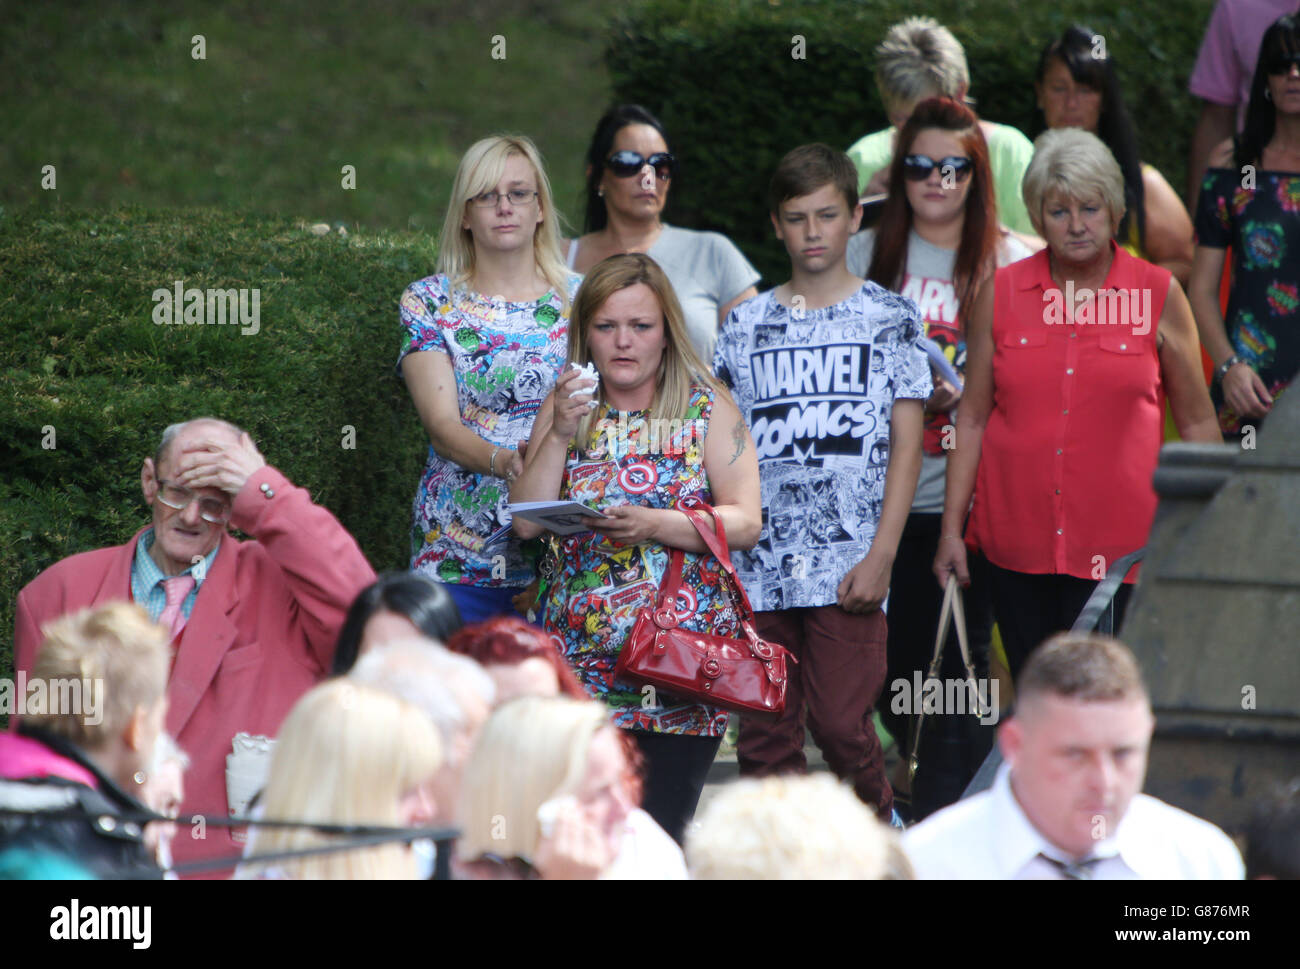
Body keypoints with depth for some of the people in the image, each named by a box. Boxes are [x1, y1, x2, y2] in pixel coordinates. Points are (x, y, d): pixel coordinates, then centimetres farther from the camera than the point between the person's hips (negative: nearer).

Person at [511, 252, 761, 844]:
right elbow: (526, 521, 3)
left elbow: (745, 523, -4)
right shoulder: (566, 407, 11)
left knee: (661, 833, -5)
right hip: (583, 661, 2)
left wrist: (655, 525, -19)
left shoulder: (707, 407, 4)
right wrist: (561, 434, -8)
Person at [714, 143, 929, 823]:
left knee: (840, 723, -7)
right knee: (764, 734, 2)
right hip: (757, 564, 3)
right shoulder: (747, 325, 12)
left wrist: (880, 555, -9)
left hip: (847, 563, -3)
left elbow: (907, 445, 0)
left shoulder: (888, 318, 4)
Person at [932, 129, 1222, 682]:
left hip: (1119, 545, -2)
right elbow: (973, 417, 11)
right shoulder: (1001, 294, 6)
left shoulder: (1158, 295, 1)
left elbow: (1198, 423, 8)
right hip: (1017, 543, 2)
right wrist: (951, 527, 6)